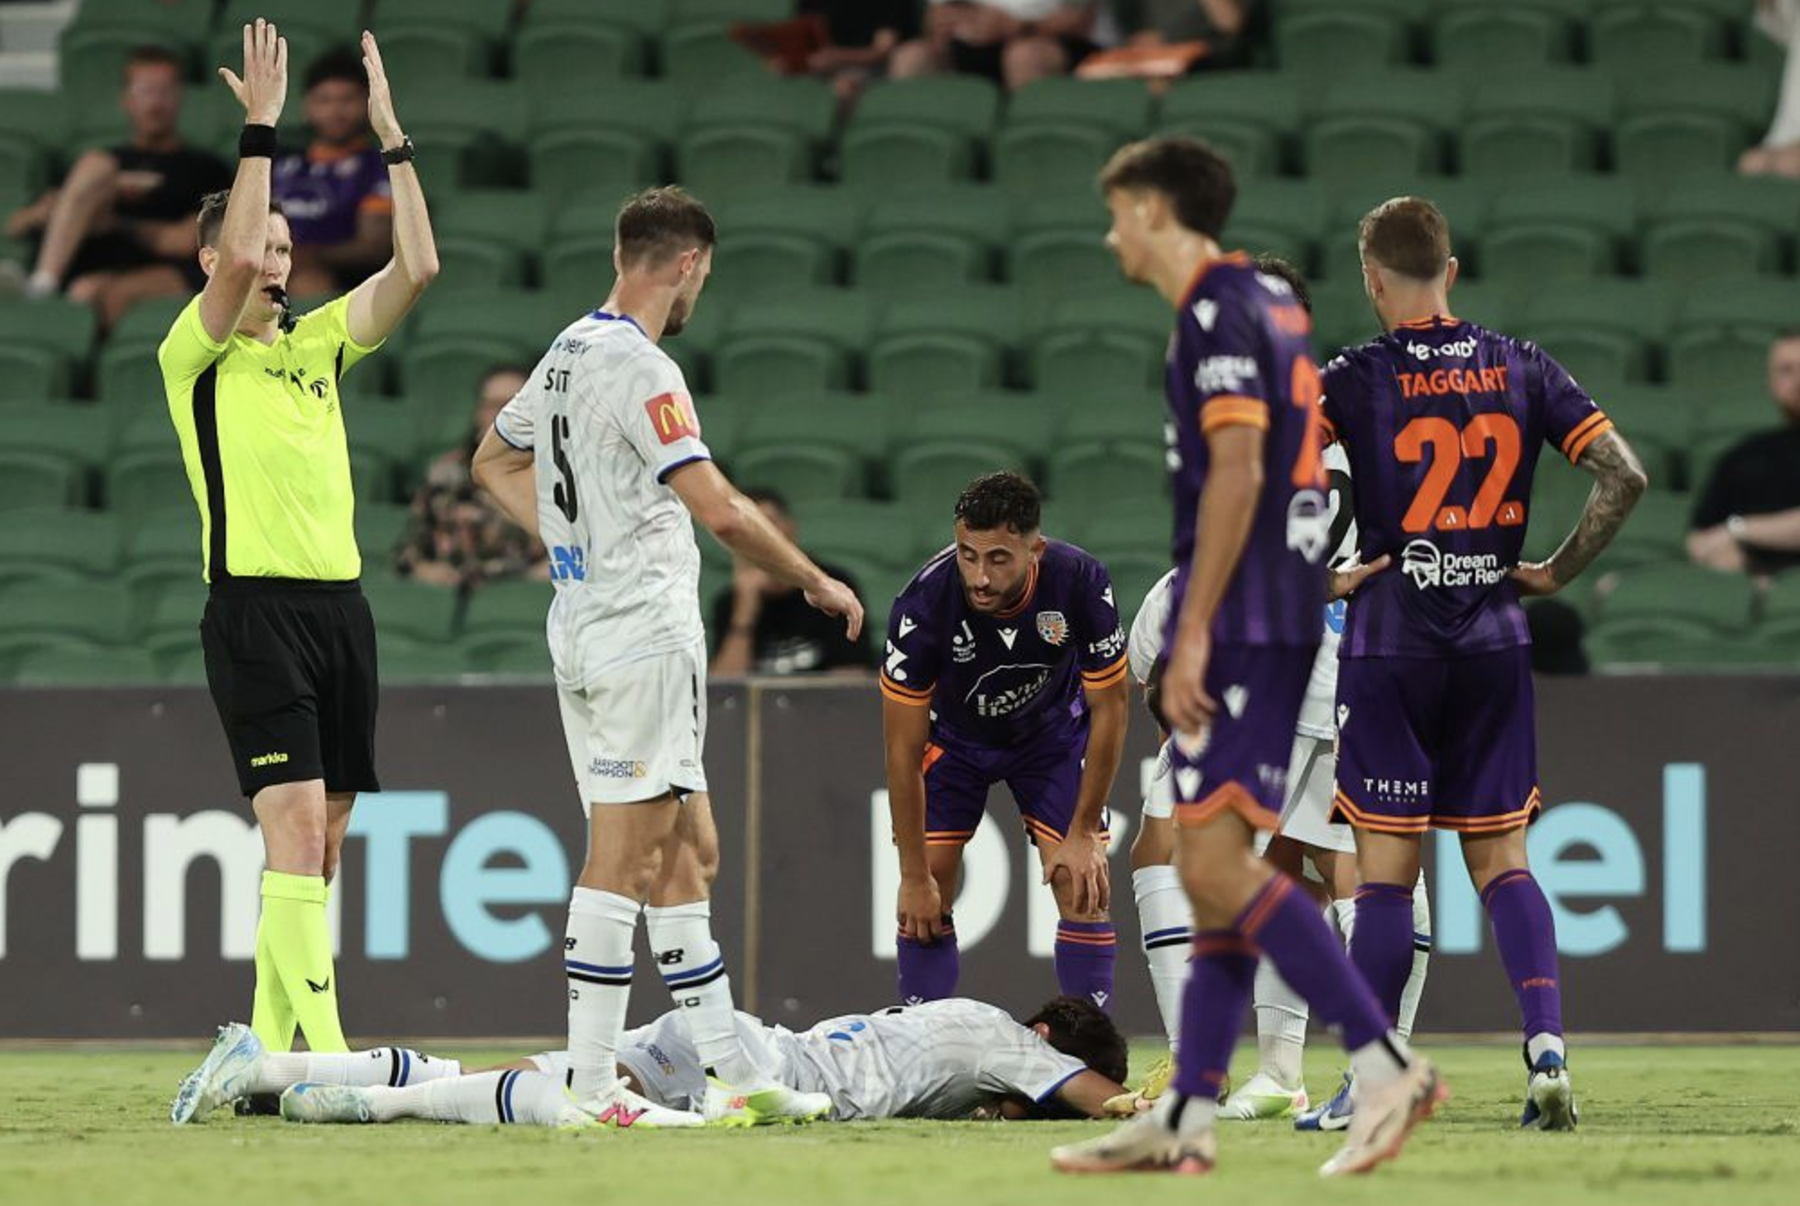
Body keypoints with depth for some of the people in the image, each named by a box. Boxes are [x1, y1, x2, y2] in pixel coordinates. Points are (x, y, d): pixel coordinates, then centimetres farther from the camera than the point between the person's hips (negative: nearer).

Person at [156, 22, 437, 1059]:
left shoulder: (317, 344, 17)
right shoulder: (196, 354, 0)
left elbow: (417, 269, 9)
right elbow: (235, 257, -18)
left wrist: (394, 135, 6)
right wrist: (262, 127, -15)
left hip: (340, 603, 7)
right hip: (258, 607, -7)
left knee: (320, 847, 7)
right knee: (296, 825, -16)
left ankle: (269, 1048, 14)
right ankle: (327, 1054, -22)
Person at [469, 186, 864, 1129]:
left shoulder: (568, 352, 13)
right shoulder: (639, 369, -16)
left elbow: (494, 462, 29)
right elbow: (720, 510, -23)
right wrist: (817, 582, -11)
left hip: (584, 623, 10)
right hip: (644, 638, -10)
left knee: (688, 852, 12)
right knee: (624, 857, -9)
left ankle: (730, 1069, 14)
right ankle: (592, 1084, -10)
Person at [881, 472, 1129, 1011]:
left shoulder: (1081, 582, -34)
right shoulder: (923, 604, -37)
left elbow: (1109, 708, -18)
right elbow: (903, 751, -26)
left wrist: (1083, 834, -16)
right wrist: (915, 877, -23)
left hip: (1052, 729, 0)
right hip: (953, 736, 0)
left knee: (1083, 888, -11)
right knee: (926, 901, -11)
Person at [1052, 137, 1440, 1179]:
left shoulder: (1218, 312, -10)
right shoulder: (1275, 303, 19)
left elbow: (1237, 472, -19)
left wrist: (1193, 635, -20)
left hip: (1241, 623, -10)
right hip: (1287, 620, 10)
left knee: (1218, 866, -14)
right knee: (1212, 867, 10)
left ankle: (1385, 1064, -20)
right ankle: (1189, 1118, 11)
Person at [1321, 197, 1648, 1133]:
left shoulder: (1356, 379, -6)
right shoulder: (1521, 369, 5)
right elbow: (1623, 476, 0)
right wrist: (1560, 571, 8)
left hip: (1389, 635, -3)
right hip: (1495, 633, 3)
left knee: (1385, 870, 0)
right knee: (1500, 858, 9)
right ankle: (1547, 1047, -9)